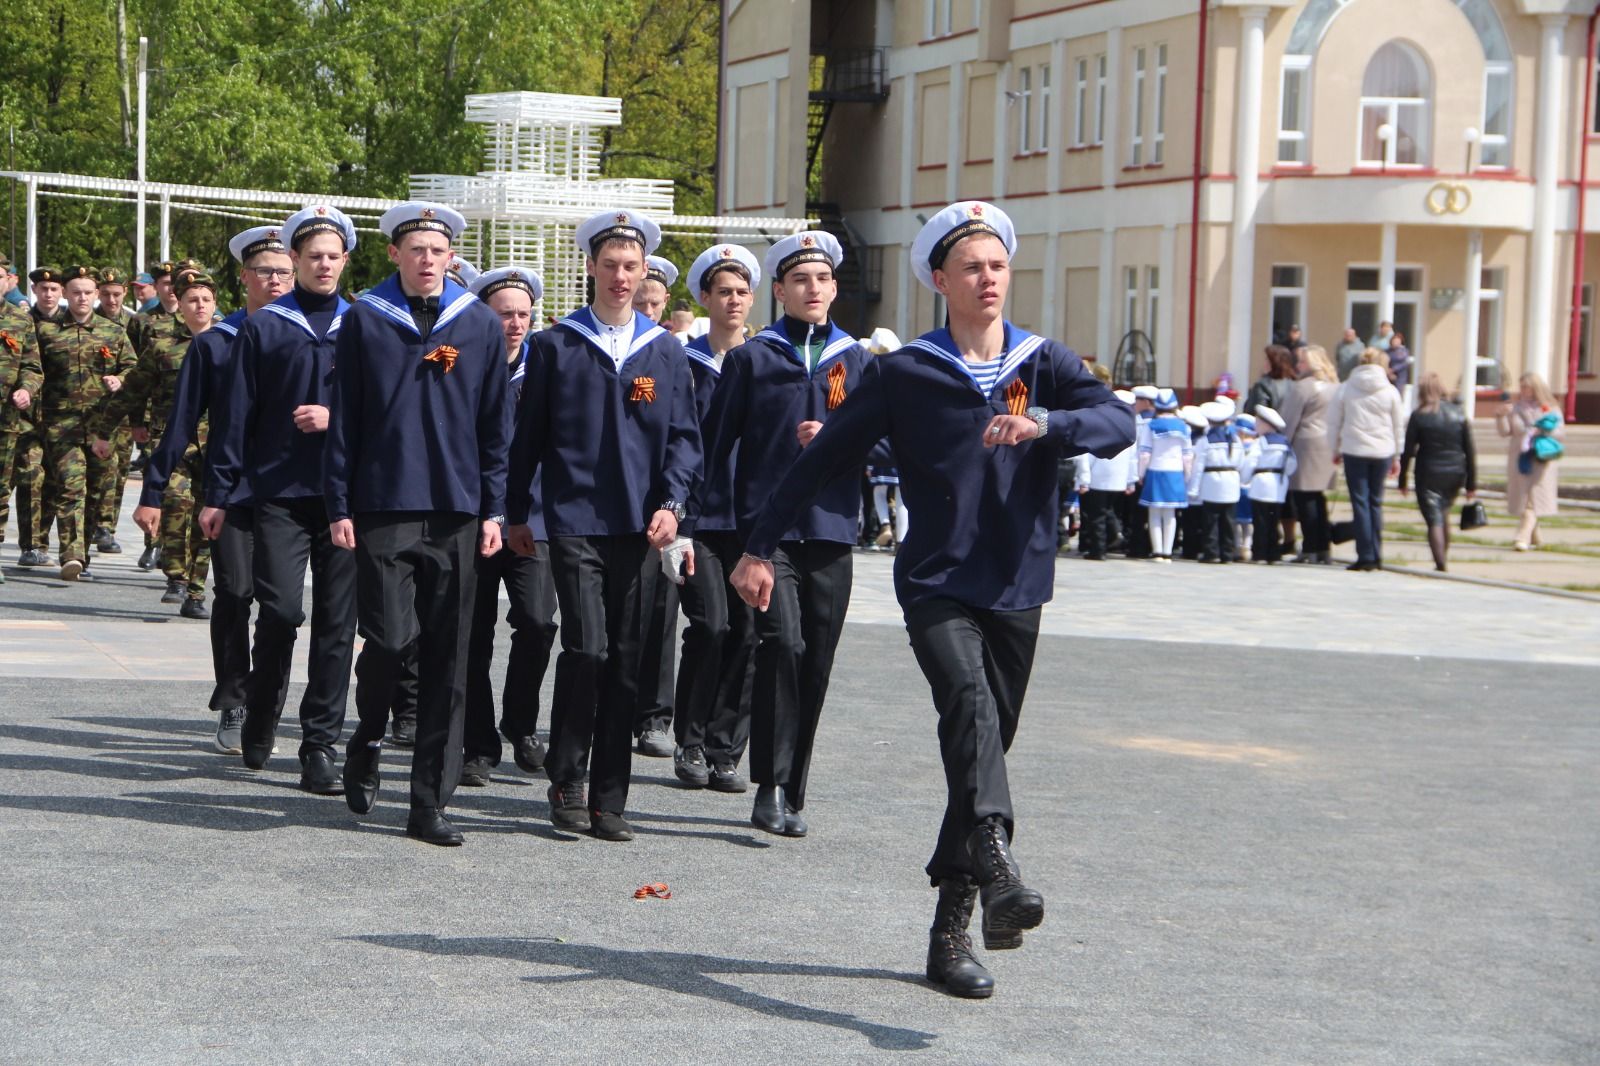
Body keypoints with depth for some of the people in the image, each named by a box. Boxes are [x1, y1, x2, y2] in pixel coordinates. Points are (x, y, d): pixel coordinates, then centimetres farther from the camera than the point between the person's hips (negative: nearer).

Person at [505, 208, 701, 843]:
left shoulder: (665, 352, 11)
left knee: (627, 662, 2)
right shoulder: (555, 345, 6)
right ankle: (566, 781, 4)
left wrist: (670, 504, -6)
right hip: (575, 521, -2)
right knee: (586, 648, -14)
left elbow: (683, 436, 9)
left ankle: (608, 801, 10)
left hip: (639, 527, 2)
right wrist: (516, 514, 9)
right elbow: (529, 434, 10)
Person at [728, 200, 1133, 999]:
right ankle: (996, 872, -46)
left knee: (982, 743, 6)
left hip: (1017, 590, 3)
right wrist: (760, 547, 6)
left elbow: (1120, 423, -9)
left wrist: (1044, 424, -28)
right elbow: (824, 459, 7)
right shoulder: (903, 374, 2)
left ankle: (951, 929, 14)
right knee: (970, 702, -28)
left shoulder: (1045, 365, 7)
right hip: (936, 583, -3)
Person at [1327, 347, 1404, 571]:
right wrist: (1396, 457, 17)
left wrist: (1336, 450, 16)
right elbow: (1399, 426, 8)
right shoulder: (1390, 392, 2)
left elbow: (1334, 422, 4)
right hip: (1382, 452, 2)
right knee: (1375, 502, 12)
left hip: (1354, 452, -2)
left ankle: (1366, 556, -6)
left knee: (1360, 502, 0)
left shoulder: (1345, 389, 0)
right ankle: (1376, 555, 11)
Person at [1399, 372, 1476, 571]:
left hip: (1429, 475, -4)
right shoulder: (1458, 414, 3)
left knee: (1434, 519, -4)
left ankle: (1440, 564, -17)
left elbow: (1408, 450, -6)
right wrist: (1471, 484, 7)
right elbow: (1470, 451, 3)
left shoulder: (1418, 416, -7)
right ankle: (1443, 558, 28)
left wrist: (1402, 480, 3)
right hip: (1455, 474, 4)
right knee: (1444, 515, 22)